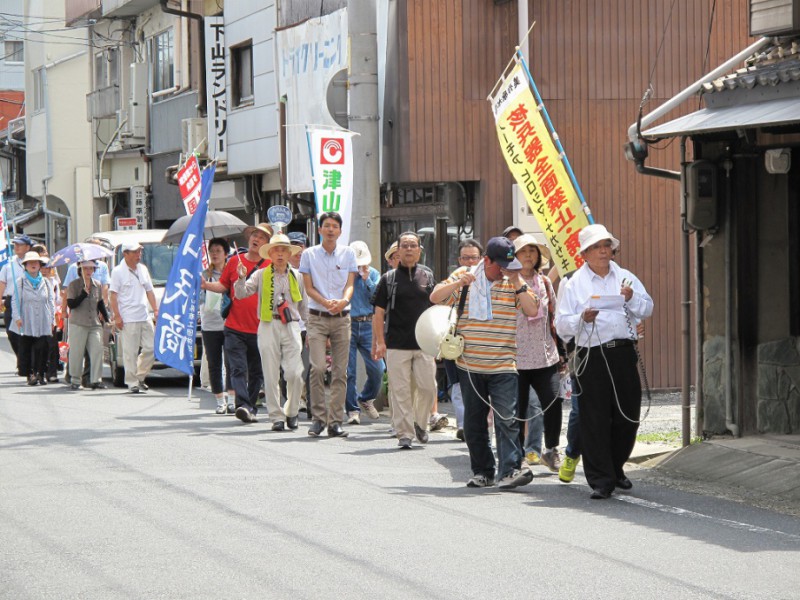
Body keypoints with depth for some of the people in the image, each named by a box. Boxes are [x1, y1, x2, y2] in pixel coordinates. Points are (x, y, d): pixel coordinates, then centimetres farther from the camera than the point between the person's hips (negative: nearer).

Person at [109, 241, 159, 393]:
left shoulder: (143, 269, 16)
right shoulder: (118, 271, -4)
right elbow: (113, 295, -7)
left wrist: (155, 310, 11)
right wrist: (117, 316, -14)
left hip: (145, 317, 6)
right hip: (128, 319, -6)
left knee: (151, 348, 3)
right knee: (130, 352, -5)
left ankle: (139, 376, 18)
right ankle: (132, 382, 1)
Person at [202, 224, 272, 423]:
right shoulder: (235, 261, 7)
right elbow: (223, 286, 14)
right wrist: (206, 285, -4)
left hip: (259, 329, 0)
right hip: (235, 327, 0)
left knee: (256, 373, 9)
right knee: (238, 369, -11)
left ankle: (251, 407, 19)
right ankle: (243, 406, -20)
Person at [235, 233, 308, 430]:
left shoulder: (297, 276, 15)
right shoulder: (261, 275, 10)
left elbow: (304, 306, 20)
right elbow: (241, 294, 1)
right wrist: (241, 278, -16)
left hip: (292, 326, 1)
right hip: (269, 326, 0)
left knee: (295, 373, -10)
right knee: (271, 375, -1)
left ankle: (292, 412, 10)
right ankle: (277, 416, 6)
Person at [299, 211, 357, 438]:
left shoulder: (348, 254, 9)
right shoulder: (309, 254, 5)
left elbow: (350, 285, 3)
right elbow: (309, 287, 1)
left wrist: (343, 301, -19)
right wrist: (326, 302, -17)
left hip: (342, 318, 2)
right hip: (317, 318, -2)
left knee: (340, 371, 0)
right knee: (318, 367, -14)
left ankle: (335, 421, 3)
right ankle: (318, 417, -4)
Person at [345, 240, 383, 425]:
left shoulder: (373, 274, 9)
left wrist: (367, 280, -9)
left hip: (368, 326, 3)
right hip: (346, 325, -3)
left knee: (377, 368, -1)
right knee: (348, 370, -5)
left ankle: (366, 399, 26)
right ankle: (352, 410, 4)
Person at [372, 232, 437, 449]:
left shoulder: (428, 276, 9)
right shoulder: (389, 278, 4)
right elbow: (379, 312, 2)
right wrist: (379, 341, -5)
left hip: (424, 343, 2)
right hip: (396, 344, -2)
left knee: (428, 387, -2)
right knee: (400, 390, -2)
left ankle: (420, 423, 21)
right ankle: (404, 433, 4)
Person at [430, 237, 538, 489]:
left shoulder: (513, 281, 3)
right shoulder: (464, 275, 5)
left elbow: (532, 310, -6)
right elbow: (435, 297, 2)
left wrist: (517, 282, -13)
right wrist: (459, 283, -14)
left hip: (503, 365, -2)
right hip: (469, 364, 2)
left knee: (507, 418, -14)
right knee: (473, 422, 9)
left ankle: (511, 469, -17)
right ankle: (482, 472, 18)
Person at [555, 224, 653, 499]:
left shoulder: (625, 277, 13)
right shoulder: (574, 284, 3)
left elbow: (647, 309, 9)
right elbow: (562, 324, -1)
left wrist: (632, 299, -11)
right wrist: (583, 319, -20)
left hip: (624, 352, 3)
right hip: (592, 355, -3)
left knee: (628, 415, 8)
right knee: (595, 419, -4)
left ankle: (615, 468, 29)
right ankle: (601, 480, 1)